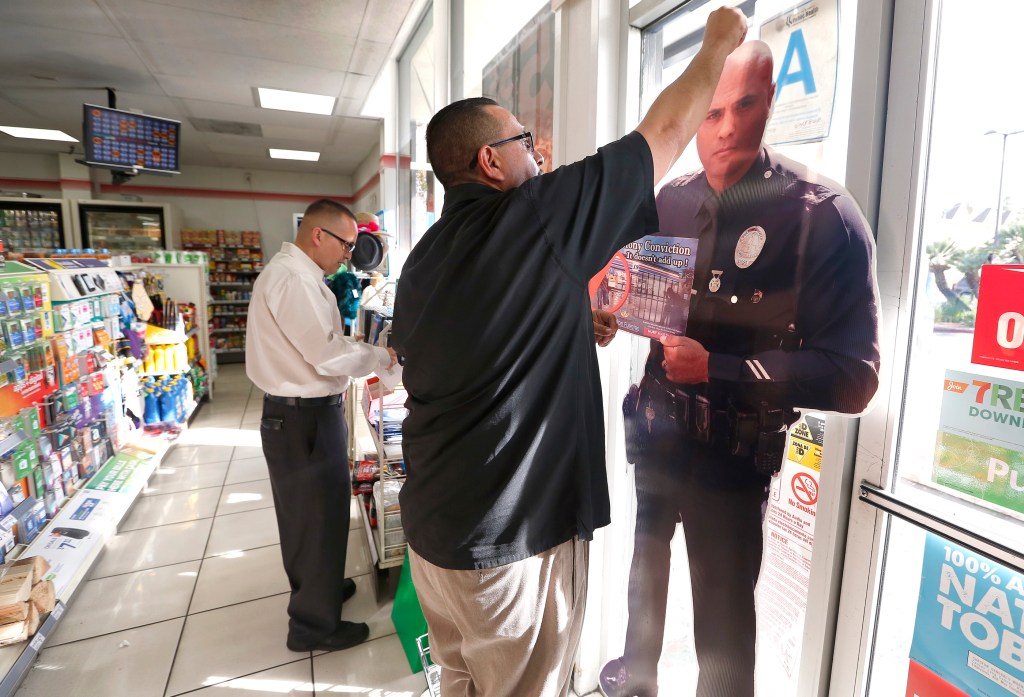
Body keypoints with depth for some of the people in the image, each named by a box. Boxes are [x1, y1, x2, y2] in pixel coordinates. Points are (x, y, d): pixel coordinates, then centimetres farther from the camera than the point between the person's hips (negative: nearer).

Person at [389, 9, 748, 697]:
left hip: (431, 526, 7)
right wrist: (719, 44, 13)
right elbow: (662, 135, -4)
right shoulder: (536, 218, -17)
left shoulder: (423, 258, 5)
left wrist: (576, 326, 15)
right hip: (512, 539, -7)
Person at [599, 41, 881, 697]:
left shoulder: (824, 216, -15)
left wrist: (715, 369, -26)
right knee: (648, 554, 26)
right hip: (654, 426, 6)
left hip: (733, 451, -6)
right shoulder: (672, 201, 1)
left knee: (723, 604, 9)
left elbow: (854, 376, -18)